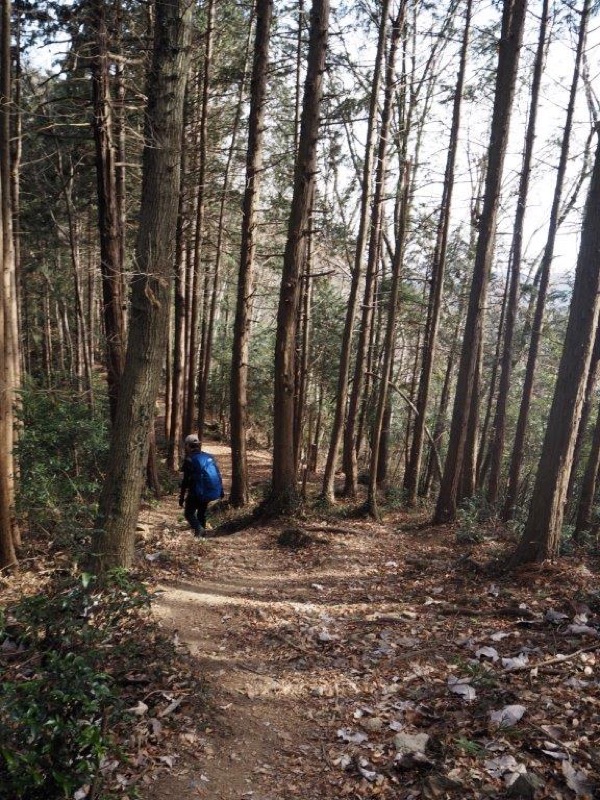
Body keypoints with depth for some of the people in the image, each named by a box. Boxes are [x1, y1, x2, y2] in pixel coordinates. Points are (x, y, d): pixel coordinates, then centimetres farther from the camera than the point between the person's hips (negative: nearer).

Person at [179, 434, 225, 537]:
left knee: (189, 513, 6)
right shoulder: (209, 457, 7)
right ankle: (202, 533, 22)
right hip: (211, 492, 6)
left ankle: (199, 529, -16)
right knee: (201, 513, 22)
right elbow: (218, 474, 11)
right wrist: (221, 490, 19)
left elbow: (186, 481, -12)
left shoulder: (189, 460, -11)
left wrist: (181, 498, -6)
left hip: (197, 493, -6)